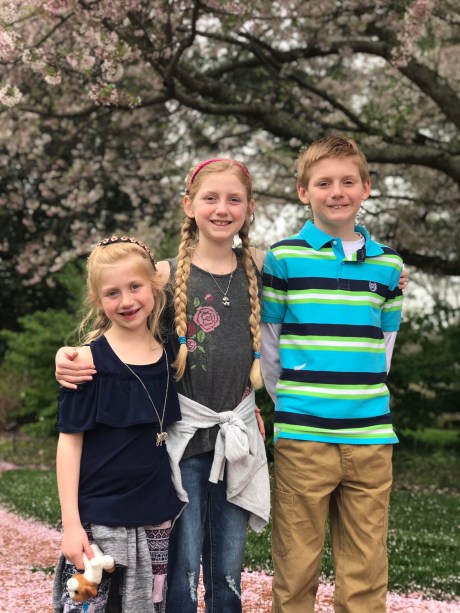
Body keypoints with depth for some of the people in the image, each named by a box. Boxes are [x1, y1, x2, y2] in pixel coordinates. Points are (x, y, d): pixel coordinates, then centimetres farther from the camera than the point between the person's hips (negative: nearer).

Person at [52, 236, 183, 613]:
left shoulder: (171, 354, 5)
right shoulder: (89, 361, -8)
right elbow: (70, 441, -6)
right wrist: (71, 523, -10)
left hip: (157, 518, 4)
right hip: (99, 520, -4)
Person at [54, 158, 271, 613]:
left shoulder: (258, 266, 5)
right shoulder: (166, 275, -3)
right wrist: (69, 355, -19)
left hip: (238, 435, 3)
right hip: (182, 435, -3)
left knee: (228, 575, 10)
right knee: (183, 570, -1)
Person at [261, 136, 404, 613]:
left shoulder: (387, 264, 9)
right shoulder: (282, 257, 0)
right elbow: (266, 341, 6)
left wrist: (364, 396, 11)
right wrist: (289, 403, 7)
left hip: (371, 438, 3)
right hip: (302, 438, -2)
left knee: (366, 573, 7)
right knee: (296, 571, 5)